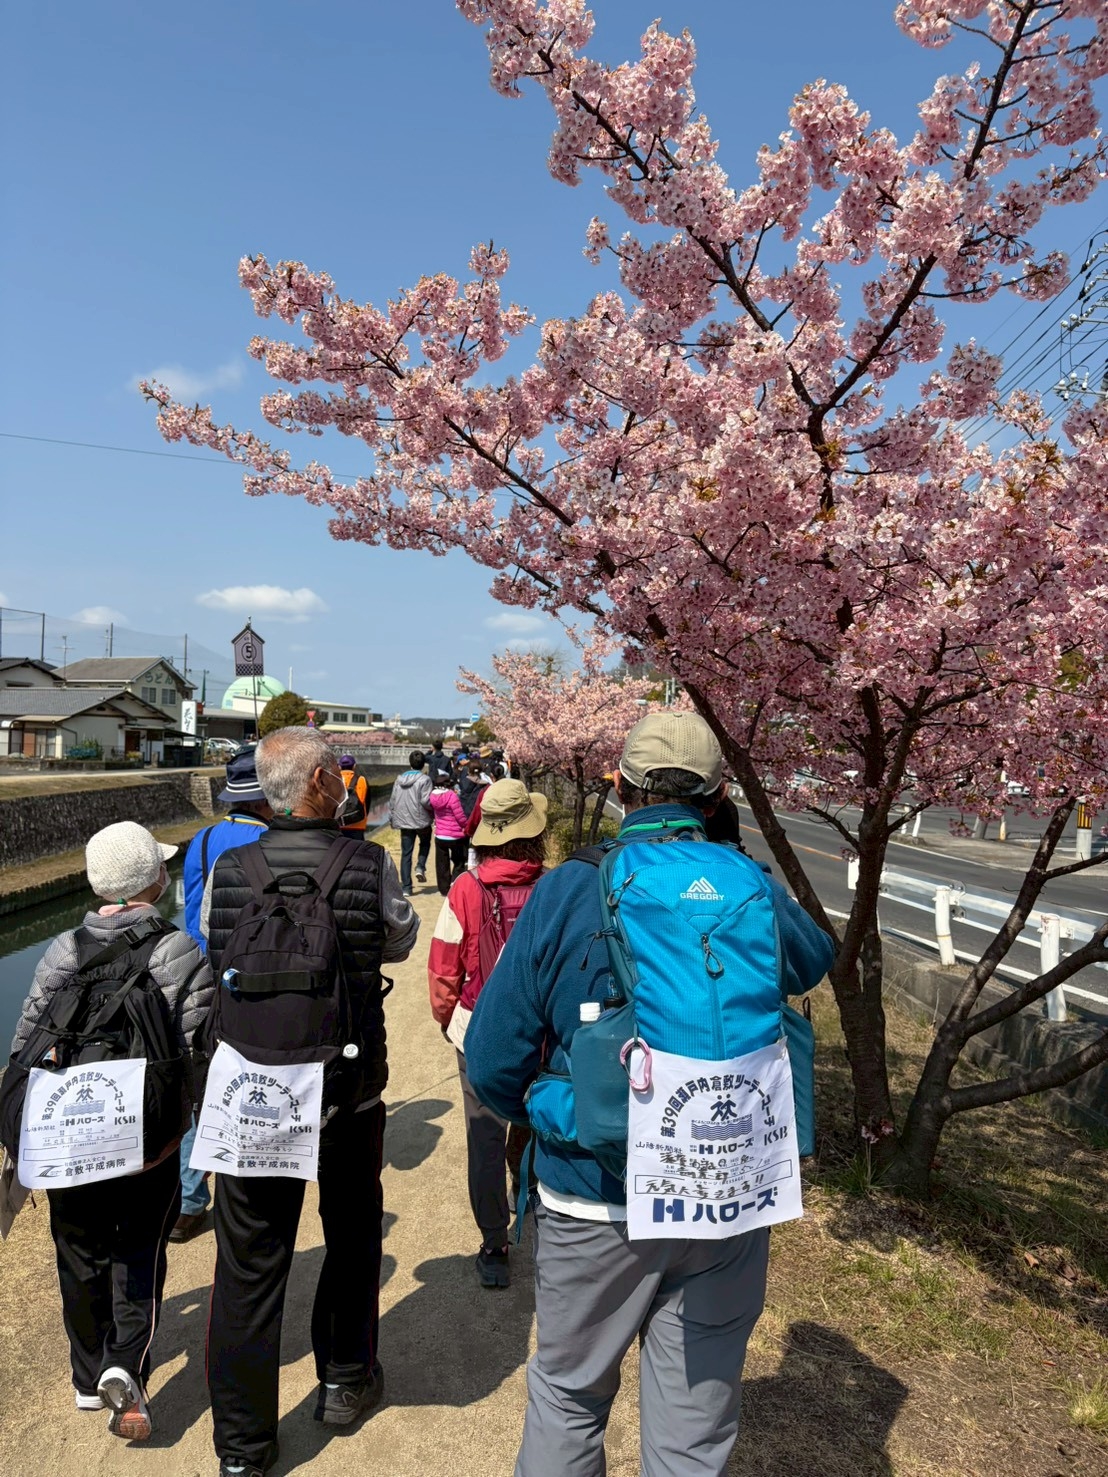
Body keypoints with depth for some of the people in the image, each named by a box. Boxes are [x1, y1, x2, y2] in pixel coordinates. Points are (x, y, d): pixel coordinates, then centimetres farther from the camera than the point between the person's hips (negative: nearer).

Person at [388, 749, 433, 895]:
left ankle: (406, 887, 7)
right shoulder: (424, 779, -12)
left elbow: (392, 801, 7)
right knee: (425, 843, 26)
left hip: (403, 821, 3)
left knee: (406, 853, 8)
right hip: (421, 821, -3)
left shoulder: (399, 779, 4)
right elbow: (425, 801, -20)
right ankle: (420, 867, 2)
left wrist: (391, 819, 17)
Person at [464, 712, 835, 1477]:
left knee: (567, 1397, 25)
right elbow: (815, 958, 13)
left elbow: (494, 1062, -12)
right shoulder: (753, 894, -10)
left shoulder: (566, 895, -15)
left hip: (593, 1205, -1)